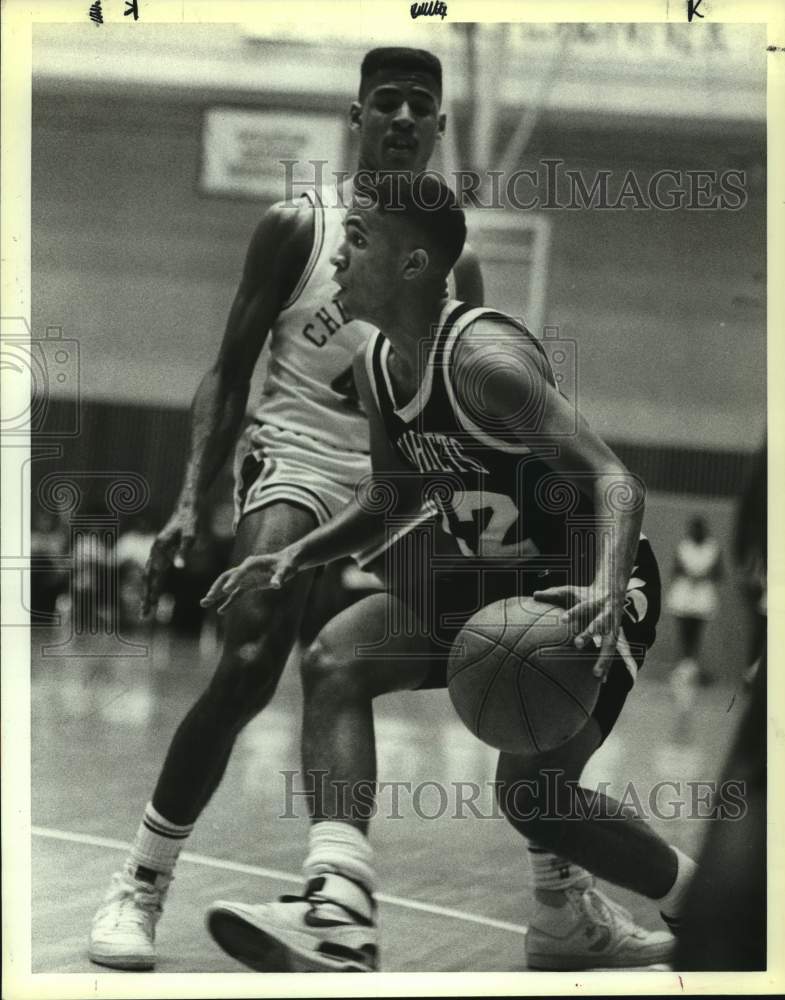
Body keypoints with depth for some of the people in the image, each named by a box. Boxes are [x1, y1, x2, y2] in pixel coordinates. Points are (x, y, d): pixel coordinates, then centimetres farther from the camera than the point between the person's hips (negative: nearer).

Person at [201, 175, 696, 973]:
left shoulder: (485, 359, -27)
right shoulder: (376, 369, -1)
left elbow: (613, 480, -33)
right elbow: (394, 497, 16)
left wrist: (606, 592, -51)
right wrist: (298, 555, 2)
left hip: (582, 588, -8)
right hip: (492, 577, 8)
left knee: (532, 794, -14)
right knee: (333, 660, -12)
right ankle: (339, 915, -20)